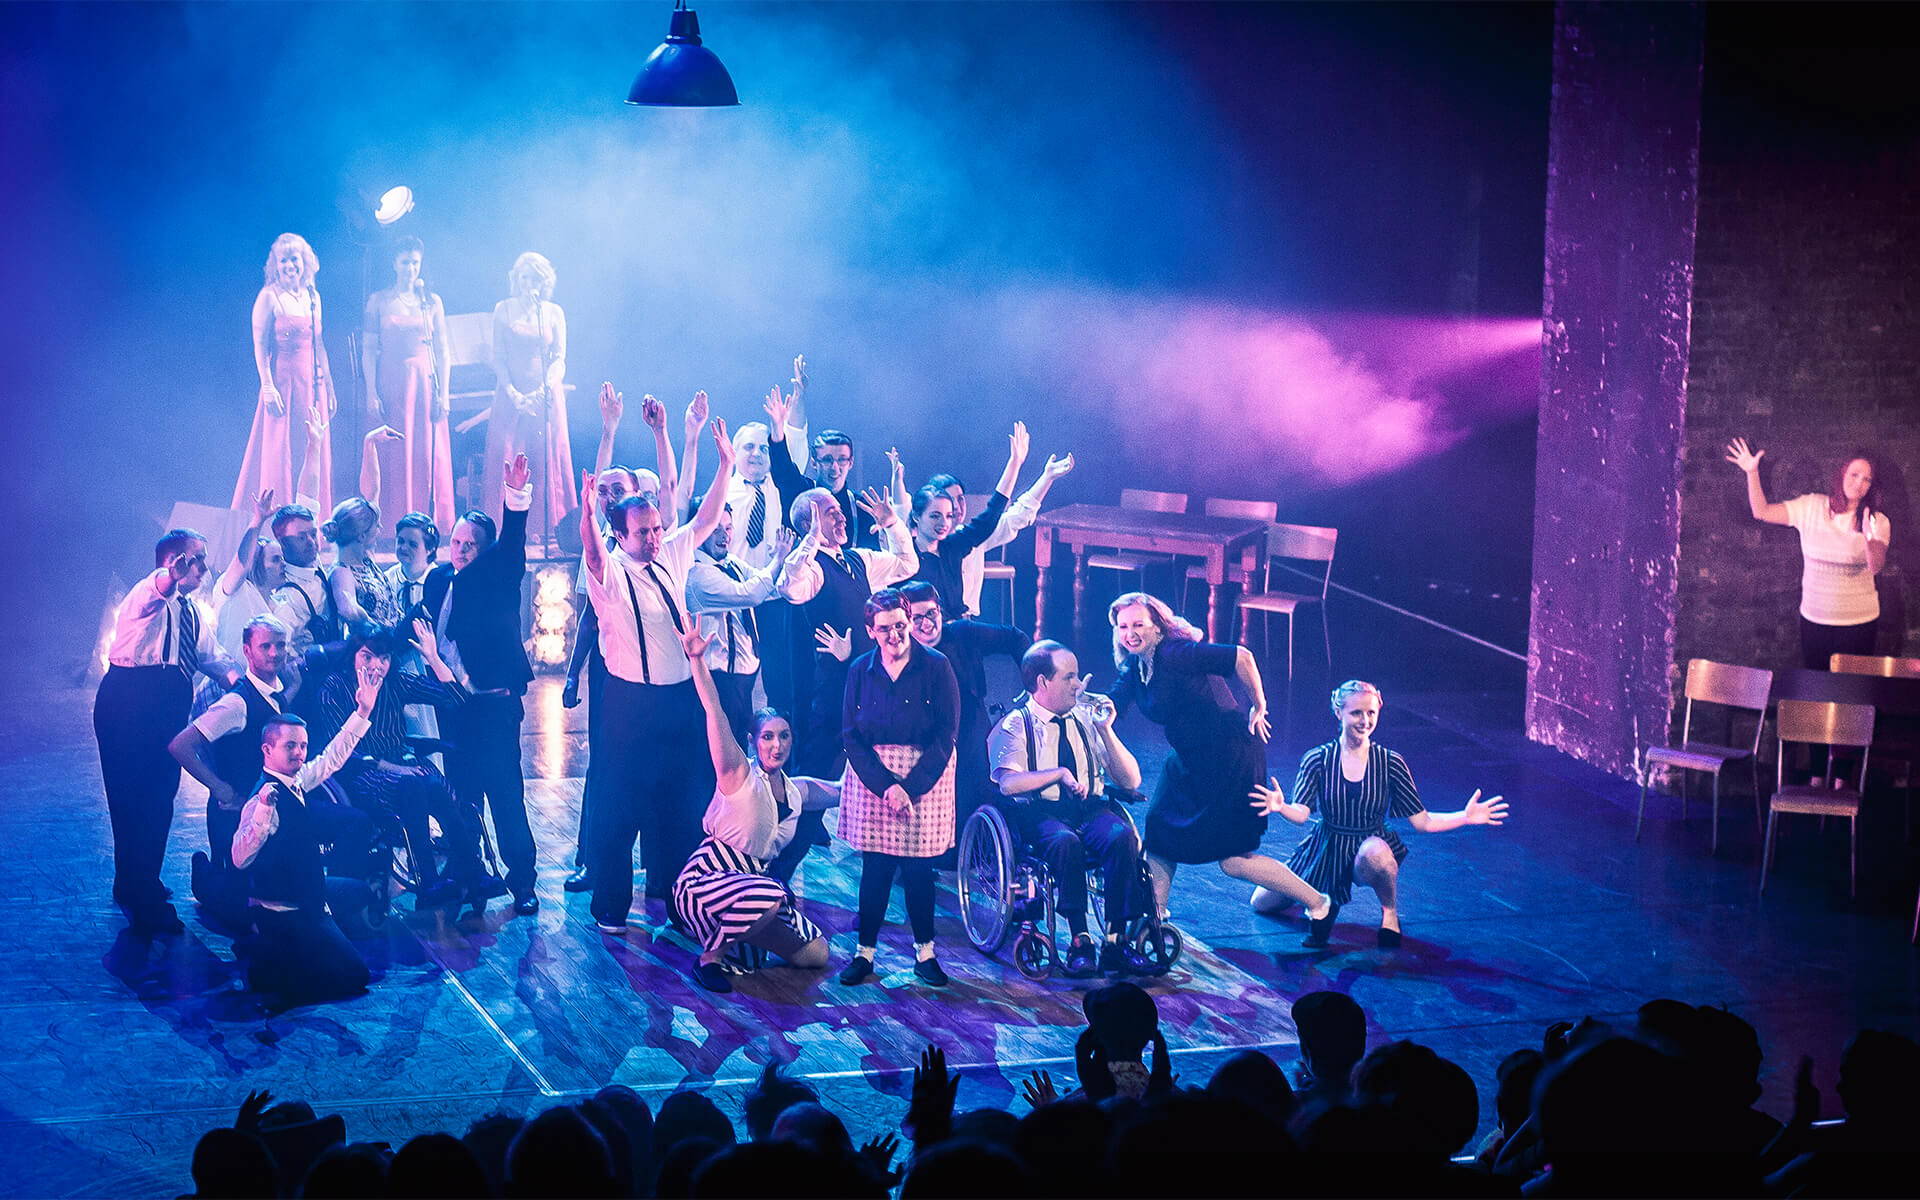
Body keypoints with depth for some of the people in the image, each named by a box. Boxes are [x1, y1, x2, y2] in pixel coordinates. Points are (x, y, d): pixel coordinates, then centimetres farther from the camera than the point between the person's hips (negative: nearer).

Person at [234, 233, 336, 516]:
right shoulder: (270, 296, -5)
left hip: (311, 384, 6)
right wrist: (268, 386, -17)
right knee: (279, 453, -5)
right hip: (282, 381, -6)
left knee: (312, 455, 5)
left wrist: (329, 387, 15)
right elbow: (260, 346, -9)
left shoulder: (312, 297, 13)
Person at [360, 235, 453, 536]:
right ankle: (393, 530, -1)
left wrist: (443, 394, -1)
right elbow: (368, 350, 1)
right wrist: (371, 393, -8)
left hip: (425, 381, 1)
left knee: (427, 455, -1)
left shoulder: (432, 302, 9)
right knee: (393, 457, -3)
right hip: (390, 384, -1)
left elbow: (443, 352, 7)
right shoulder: (378, 301, 5)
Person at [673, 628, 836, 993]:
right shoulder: (739, 775, -12)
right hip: (702, 881, -7)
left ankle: (737, 937, 19)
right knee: (768, 895, -39)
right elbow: (715, 712, -25)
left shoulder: (796, 791, 8)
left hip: (754, 879, 7)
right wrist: (697, 660, -34)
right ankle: (710, 957, -15)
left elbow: (840, 792, 27)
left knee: (816, 954, 2)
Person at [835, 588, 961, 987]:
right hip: (871, 778, 2)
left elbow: (946, 734, -8)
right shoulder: (860, 670, 2)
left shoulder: (936, 667, -5)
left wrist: (911, 787, -15)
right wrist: (885, 786, -13)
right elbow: (851, 736, -1)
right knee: (875, 867, 2)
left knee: (918, 868, 1)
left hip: (925, 777, -2)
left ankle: (925, 953, 14)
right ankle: (864, 952, 12)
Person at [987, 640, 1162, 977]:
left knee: (1123, 837, -28)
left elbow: (1131, 780, 10)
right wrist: (1060, 773, -21)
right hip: (1039, 814, -4)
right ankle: (1080, 942, -30)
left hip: (1091, 810, 4)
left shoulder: (1084, 720, 14)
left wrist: (1105, 730, 0)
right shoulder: (1016, 724, 2)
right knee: (1066, 842, -37)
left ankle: (1115, 943, -26)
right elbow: (1008, 783, -15)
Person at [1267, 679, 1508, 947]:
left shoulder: (1390, 763, -8)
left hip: (1370, 848, -2)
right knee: (1263, 903, -1)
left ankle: (1389, 913, -9)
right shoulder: (1317, 760, -8)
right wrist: (1280, 807, -42)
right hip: (1325, 852, 2)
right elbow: (1301, 814, -19)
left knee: (1375, 852, -39)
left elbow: (1422, 821, -6)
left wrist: (1466, 817, -21)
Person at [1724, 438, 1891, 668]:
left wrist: (1870, 539, -42)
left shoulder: (1877, 522, -6)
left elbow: (1876, 567, -21)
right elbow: (1762, 511, -2)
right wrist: (1752, 472, -13)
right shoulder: (1811, 507, -1)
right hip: (1814, 620, 2)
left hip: (1859, 622, -1)